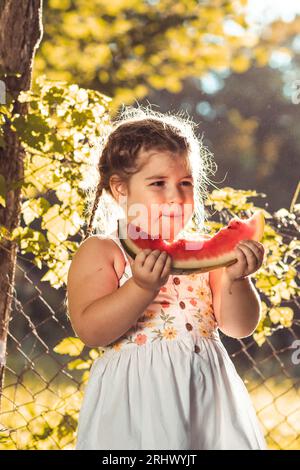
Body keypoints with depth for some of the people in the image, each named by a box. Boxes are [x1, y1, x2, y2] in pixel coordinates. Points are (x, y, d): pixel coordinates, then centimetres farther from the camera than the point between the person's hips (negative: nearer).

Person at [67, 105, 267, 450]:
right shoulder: (100, 251, -4)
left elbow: (240, 327, 6)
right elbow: (89, 330, -15)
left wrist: (235, 279, -12)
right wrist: (142, 287, -25)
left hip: (206, 393, 4)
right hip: (137, 400, -4)